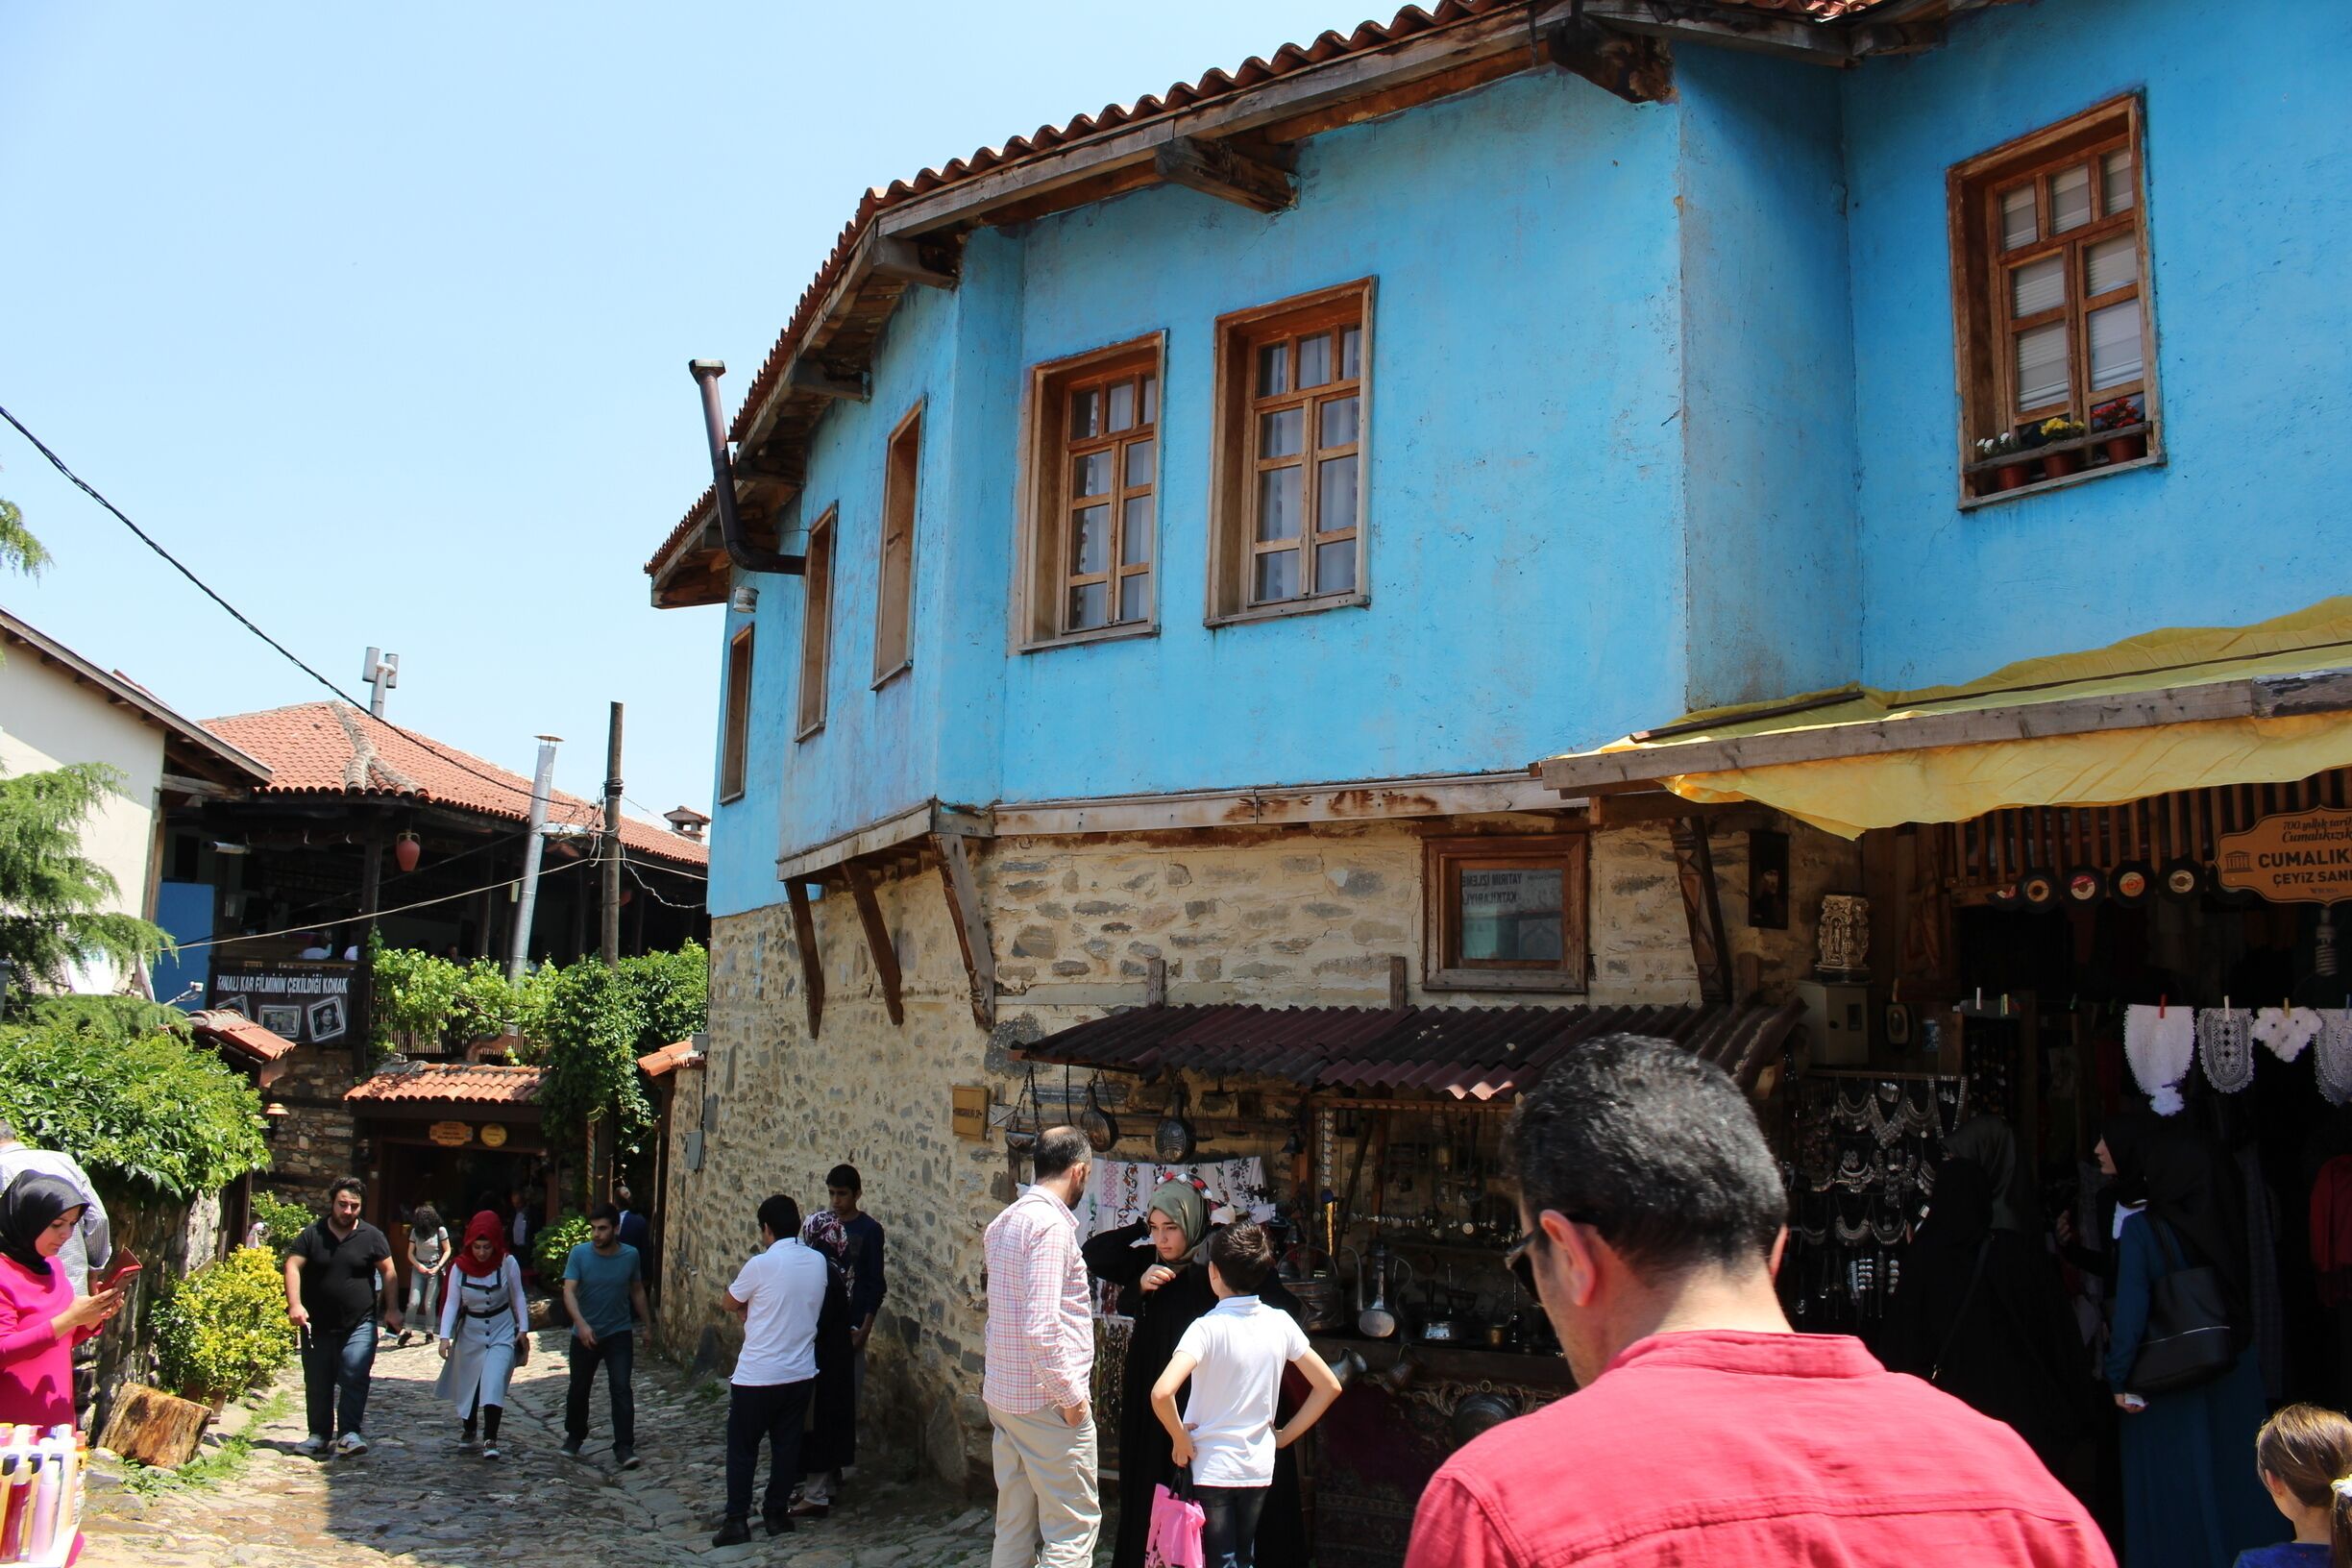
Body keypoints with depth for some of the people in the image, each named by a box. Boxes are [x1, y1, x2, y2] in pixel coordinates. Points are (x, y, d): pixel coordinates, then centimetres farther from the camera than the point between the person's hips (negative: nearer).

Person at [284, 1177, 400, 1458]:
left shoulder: (372, 1236, 1)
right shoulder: (312, 1234, 1)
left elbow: (388, 1271, 5)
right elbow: (293, 1267, -6)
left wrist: (392, 1309, 1)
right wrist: (295, 1304, -19)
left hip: (359, 1325, -2)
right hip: (317, 1325, 2)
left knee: (355, 1379, -10)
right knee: (317, 1383, 8)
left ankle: (350, 1433, -5)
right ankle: (319, 1435, 20)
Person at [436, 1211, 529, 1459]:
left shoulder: (507, 1263, -13)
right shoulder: (461, 1266, -10)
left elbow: (517, 1298, -3)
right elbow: (452, 1303, -10)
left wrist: (523, 1330, -4)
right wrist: (445, 1336, -21)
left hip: (502, 1332, -2)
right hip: (470, 1333, 2)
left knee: (493, 1383, -17)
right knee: (467, 1384, 14)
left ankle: (490, 1439, -13)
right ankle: (467, 1430, 37)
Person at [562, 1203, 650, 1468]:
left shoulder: (630, 1255, -7)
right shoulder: (579, 1254, -13)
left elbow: (637, 1291, 8)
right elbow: (569, 1291, -21)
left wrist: (647, 1325, 13)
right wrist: (581, 1324, -36)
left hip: (619, 1334, 0)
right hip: (585, 1334, 0)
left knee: (621, 1389, -10)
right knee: (579, 1389, 14)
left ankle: (624, 1446, -6)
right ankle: (574, 1436, 37)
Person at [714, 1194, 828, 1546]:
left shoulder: (761, 1266, -16)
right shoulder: (818, 1263, 0)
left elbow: (729, 1304, 0)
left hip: (757, 1375, -5)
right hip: (801, 1372, 5)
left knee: (742, 1448, 8)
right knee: (787, 1445, 14)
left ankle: (737, 1520, 8)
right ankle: (777, 1513, 20)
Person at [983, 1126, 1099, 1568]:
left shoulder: (1004, 1222, 12)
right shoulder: (1052, 1224, -17)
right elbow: (1040, 1326, -24)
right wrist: (1071, 1396, -16)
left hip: (1003, 1395, 9)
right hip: (1047, 1400, -9)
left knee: (1014, 1526, 14)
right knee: (1075, 1524, -1)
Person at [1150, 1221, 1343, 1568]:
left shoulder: (1208, 1327, -18)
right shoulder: (1280, 1322, -3)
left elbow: (1162, 1393, -31)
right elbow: (1329, 1387, 4)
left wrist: (1180, 1439, -14)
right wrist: (1284, 1436, 9)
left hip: (1210, 1468, -5)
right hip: (1260, 1468, 5)